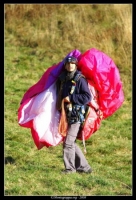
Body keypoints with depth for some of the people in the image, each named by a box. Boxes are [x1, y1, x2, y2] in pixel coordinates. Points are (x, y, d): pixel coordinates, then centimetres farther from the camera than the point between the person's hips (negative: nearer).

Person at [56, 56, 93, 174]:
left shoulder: (80, 79, -10)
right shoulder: (63, 79, 11)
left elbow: (88, 97, -17)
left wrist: (71, 98, -18)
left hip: (76, 115, -8)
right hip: (67, 115, 8)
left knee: (68, 142, -8)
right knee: (71, 143, 11)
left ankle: (70, 168, 3)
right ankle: (84, 167, 19)